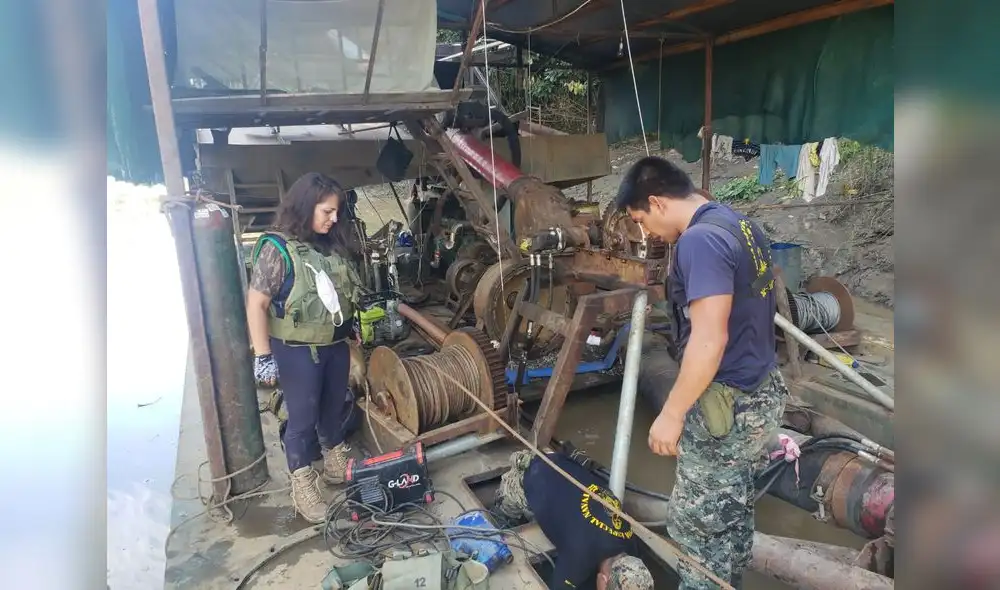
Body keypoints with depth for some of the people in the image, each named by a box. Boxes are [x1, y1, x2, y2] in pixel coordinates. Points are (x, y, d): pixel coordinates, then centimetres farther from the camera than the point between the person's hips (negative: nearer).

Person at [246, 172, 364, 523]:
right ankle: (303, 486, 21)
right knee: (303, 417, 5)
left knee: (334, 408, 20)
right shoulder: (276, 248, -16)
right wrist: (263, 356, -18)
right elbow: (256, 304, -16)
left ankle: (336, 465, 39)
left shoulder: (330, 244, 4)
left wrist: (354, 328, 18)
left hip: (336, 344, 7)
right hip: (297, 350, -6)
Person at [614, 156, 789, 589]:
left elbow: (709, 341, -27)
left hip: (727, 407, -10)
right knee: (734, 509, 24)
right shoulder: (742, 226, 9)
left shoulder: (701, 240, -22)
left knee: (697, 523, 6)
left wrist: (672, 414, -20)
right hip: (763, 394, 10)